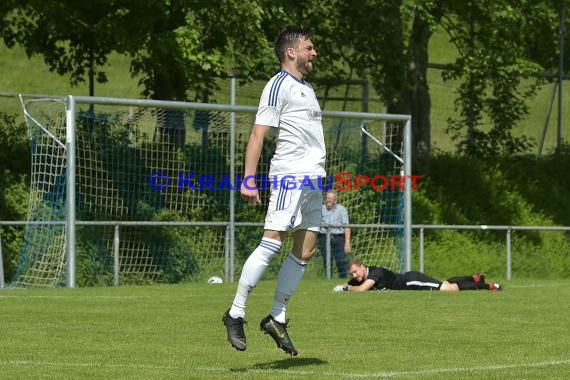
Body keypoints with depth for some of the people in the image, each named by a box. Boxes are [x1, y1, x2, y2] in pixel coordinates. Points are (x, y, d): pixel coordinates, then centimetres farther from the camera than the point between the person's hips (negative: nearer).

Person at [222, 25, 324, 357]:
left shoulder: (306, 88, 22)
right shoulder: (279, 85, -6)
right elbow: (258, 133, -13)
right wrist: (249, 178, -20)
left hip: (313, 179, 9)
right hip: (290, 175, -9)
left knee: (306, 249, 5)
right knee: (272, 241, -16)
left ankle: (277, 319, 9)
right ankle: (236, 313, -12)